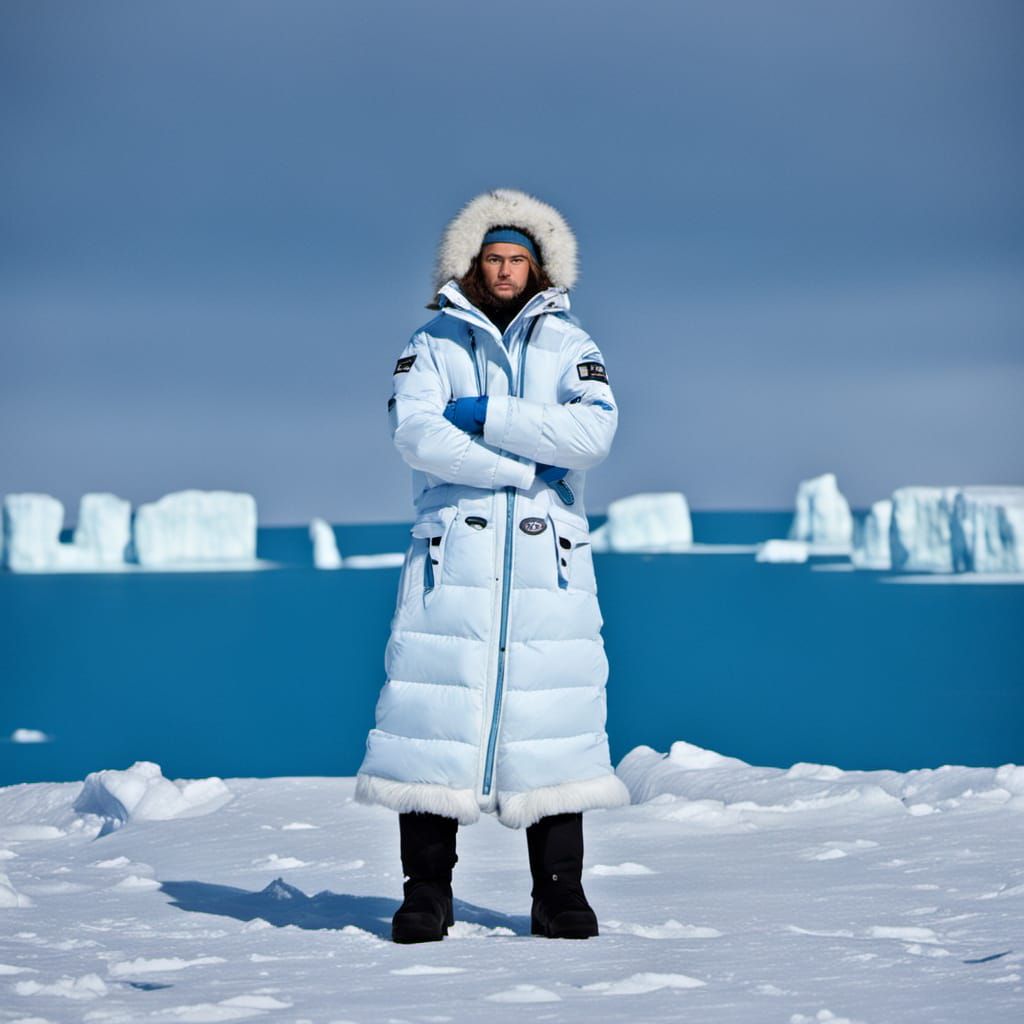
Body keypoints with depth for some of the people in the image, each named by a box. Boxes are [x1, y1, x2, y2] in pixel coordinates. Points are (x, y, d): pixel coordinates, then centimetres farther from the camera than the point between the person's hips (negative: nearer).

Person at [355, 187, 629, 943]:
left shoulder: (570, 345, 12)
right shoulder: (434, 343, 10)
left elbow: (593, 432, -6)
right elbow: (418, 435, -8)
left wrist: (485, 415, -10)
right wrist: (530, 466, -12)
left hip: (546, 557, 1)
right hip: (454, 552, 0)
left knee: (552, 709, -2)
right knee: (437, 703, -5)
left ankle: (561, 894, 3)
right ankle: (426, 892, 1)